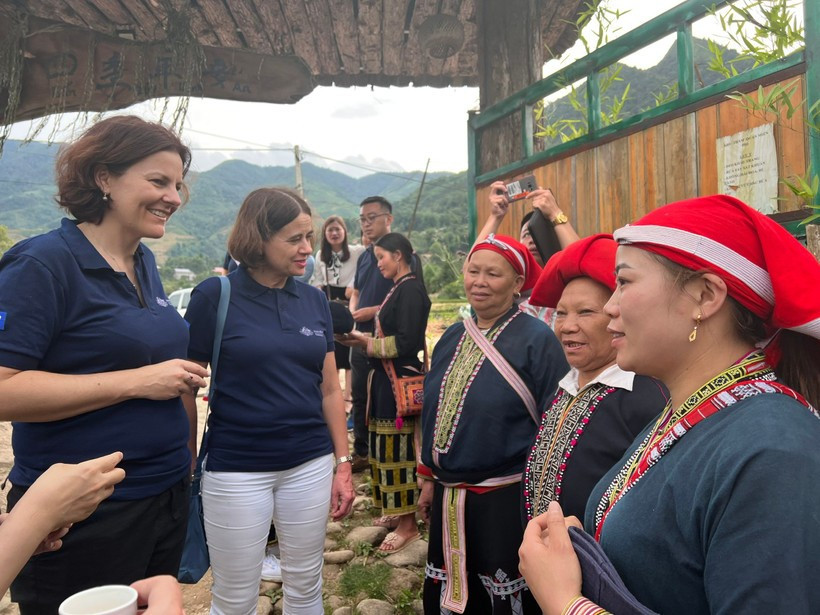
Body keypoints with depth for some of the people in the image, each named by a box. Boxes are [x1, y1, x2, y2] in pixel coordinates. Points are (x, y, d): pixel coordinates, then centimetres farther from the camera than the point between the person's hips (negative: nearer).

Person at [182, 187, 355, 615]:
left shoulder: (315, 300, 3)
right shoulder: (214, 296, -10)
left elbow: (330, 390, 7)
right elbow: (185, 388, -5)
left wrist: (343, 465, 6)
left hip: (310, 465, 4)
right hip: (236, 470, -3)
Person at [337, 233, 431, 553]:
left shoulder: (410, 290, -15)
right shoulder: (398, 289, 14)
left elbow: (406, 342, -22)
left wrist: (368, 343, -12)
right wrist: (365, 340, 3)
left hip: (400, 381, -10)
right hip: (387, 379, 10)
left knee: (397, 449, -2)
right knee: (387, 447, 16)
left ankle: (408, 525, 10)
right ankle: (397, 511, 30)